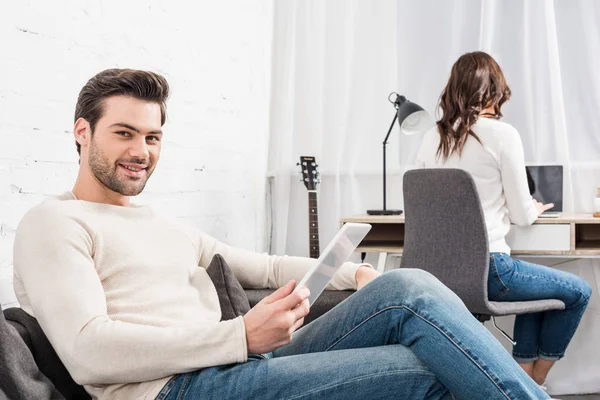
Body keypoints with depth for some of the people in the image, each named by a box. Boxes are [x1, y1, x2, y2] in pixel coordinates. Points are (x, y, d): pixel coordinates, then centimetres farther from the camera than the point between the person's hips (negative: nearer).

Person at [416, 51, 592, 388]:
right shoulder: (502, 134, -11)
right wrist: (535, 208, 17)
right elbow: (522, 216, -6)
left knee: (539, 283, 31)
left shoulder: (432, 137, 6)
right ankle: (534, 383, 28)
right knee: (579, 292, 18)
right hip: (485, 268, -7)